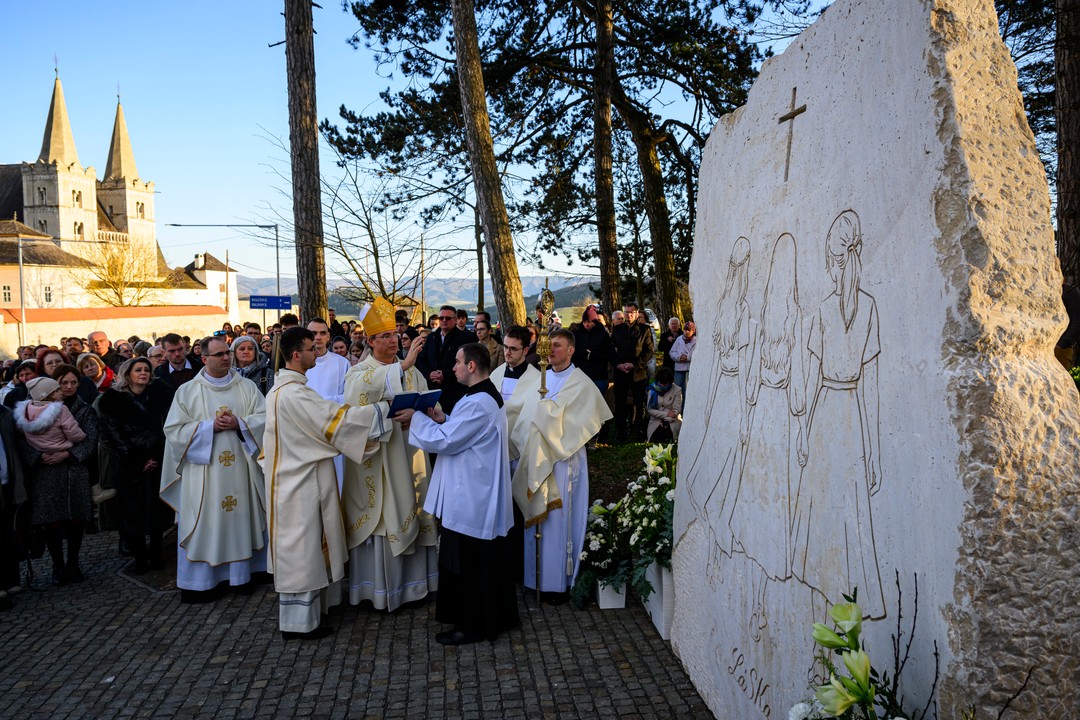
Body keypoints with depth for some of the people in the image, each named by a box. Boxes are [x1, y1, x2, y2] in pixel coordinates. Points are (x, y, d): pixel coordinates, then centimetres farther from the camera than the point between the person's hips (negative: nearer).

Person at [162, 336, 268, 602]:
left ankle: (241, 573, 17)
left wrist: (238, 423, -15)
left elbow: (264, 418, 1)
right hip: (203, 472, -2)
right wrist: (209, 427, -13)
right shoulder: (187, 391, 3)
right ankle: (200, 582, 6)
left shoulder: (247, 387, 7)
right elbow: (174, 430, -2)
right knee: (204, 523, -1)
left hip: (241, 470, 2)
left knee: (240, 517, 6)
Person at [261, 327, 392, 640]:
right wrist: (384, 408, -18)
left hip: (294, 478, 10)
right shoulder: (295, 393, -22)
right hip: (302, 483, -10)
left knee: (299, 548, 18)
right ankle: (299, 622, 8)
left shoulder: (281, 388, 10)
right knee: (302, 548, -1)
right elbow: (337, 418, -24)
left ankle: (296, 616, 28)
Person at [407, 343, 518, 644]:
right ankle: (498, 616, 30)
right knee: (490, 560, 19)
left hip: (470, 499, -10)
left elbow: (444, 441, -22)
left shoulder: (477, 403, -23)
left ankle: (472, 626, 14)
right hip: (485, 497, 10)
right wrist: (444, 420, 1)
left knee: (466, 565, 2)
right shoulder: (487, 396, 10)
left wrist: (417, 419, -9)